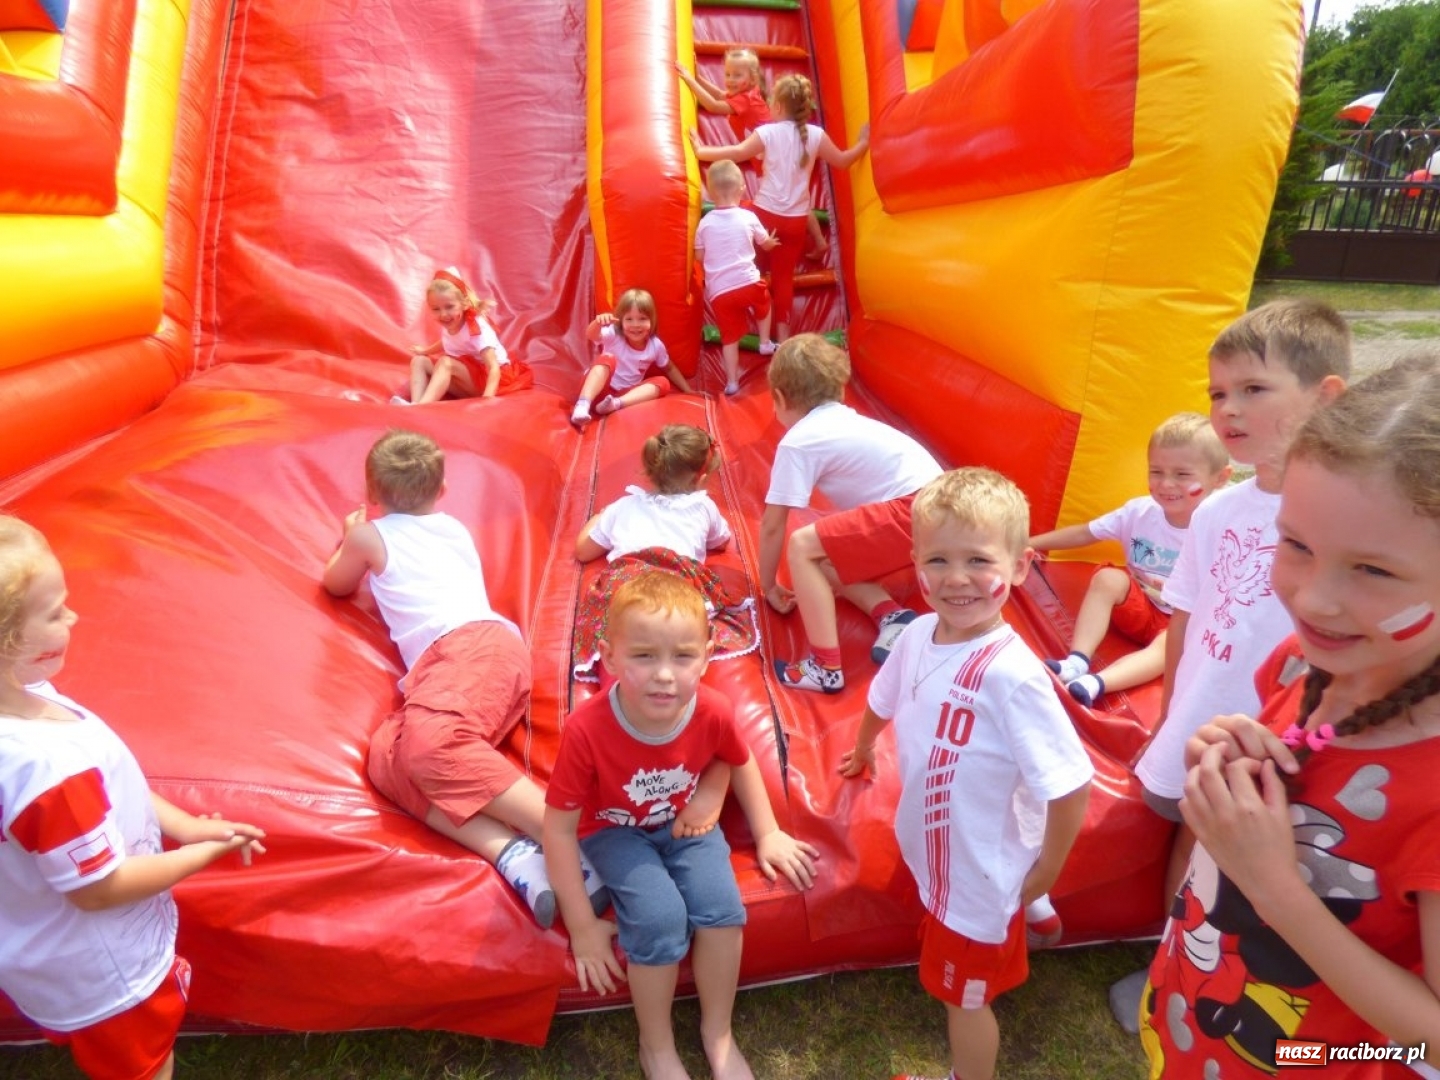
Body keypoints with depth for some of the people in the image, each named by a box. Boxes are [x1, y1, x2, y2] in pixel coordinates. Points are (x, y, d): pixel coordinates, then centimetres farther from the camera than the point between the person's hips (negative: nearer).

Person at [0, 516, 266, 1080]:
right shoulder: (51, 769, -41)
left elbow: (109, 785, 1)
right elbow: (100, 886, -28)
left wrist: (183, 823, -4)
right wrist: (202, 852, -15)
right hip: (104, 980, -8)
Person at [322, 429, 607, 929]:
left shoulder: (370, 535, 16)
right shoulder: (455, 529, 32)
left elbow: (335, 585, 36)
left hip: (470, 644, -7)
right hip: (485, 645, 7)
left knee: (428, 739, -30)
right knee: (386, 759, -7)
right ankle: (511, 853, -30)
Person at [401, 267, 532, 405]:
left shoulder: (477, 328, -24)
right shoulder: (448, 326, -2)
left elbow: (494, 368, -35)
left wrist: (488, 397, -50)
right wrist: (425, 351, 24)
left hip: (486, 377, -8)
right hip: (466, 378, 8)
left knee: (446, 363, -30)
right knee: (418, 361, -3)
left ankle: (422, 405, -45)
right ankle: (416, 404, -26)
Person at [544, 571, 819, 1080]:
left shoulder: (713, 713, -25)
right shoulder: (587, 730, -34)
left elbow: (741, 763, 1)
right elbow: (559, 828, -22)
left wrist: (768, 834, 6)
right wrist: (583, 926, -16)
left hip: (685, 821, 3)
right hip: (615, 830, -2)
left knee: (720, 904, -19)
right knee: (661, 917, -24)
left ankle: (718, 1032, 10)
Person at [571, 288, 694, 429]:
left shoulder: (656, 345, -2)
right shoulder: (613, 335, -12)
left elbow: (669, 369, 16)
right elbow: (591, 335, -33)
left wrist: (688, 391, 12)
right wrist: (598, 322, -56)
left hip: (627, 393, 4)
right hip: (601, 386, -3)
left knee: (662, 383, -16)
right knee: (607, 359, -30)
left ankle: (617, 403, -41)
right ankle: (582, 404, -53)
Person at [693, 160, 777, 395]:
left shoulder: (705, 223, 2)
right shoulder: (748, 217, 1)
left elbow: (700, 257, 9)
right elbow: (766, 244, 17)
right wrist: (772, 241, 40)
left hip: (718, 291, 1)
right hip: (748, 282, -1)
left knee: (729, 337, 9)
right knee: (763, 304, 33)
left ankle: (732, 383, 11)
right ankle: (765, 342, 36)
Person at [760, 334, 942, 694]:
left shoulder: (797, 442, -3)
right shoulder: (845, 420, 21)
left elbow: (772, 526, 1)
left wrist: (768, 586, 14)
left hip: (913, 512, -9)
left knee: (802, 548, -7)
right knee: (825, 556, 17)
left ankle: (826, 668, -9)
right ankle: (891, 615, 3)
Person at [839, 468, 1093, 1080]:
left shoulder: (1011, 675, -34)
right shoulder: (918, 635, -12)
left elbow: (1071, 784, -28)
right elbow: (884, 699, 9)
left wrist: (1046, 871, -13)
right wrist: (862, 751, 27)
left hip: (981, 870, -5)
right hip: (928, 852, 6)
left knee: (964, 995, 19)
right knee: (950, 978, 30)